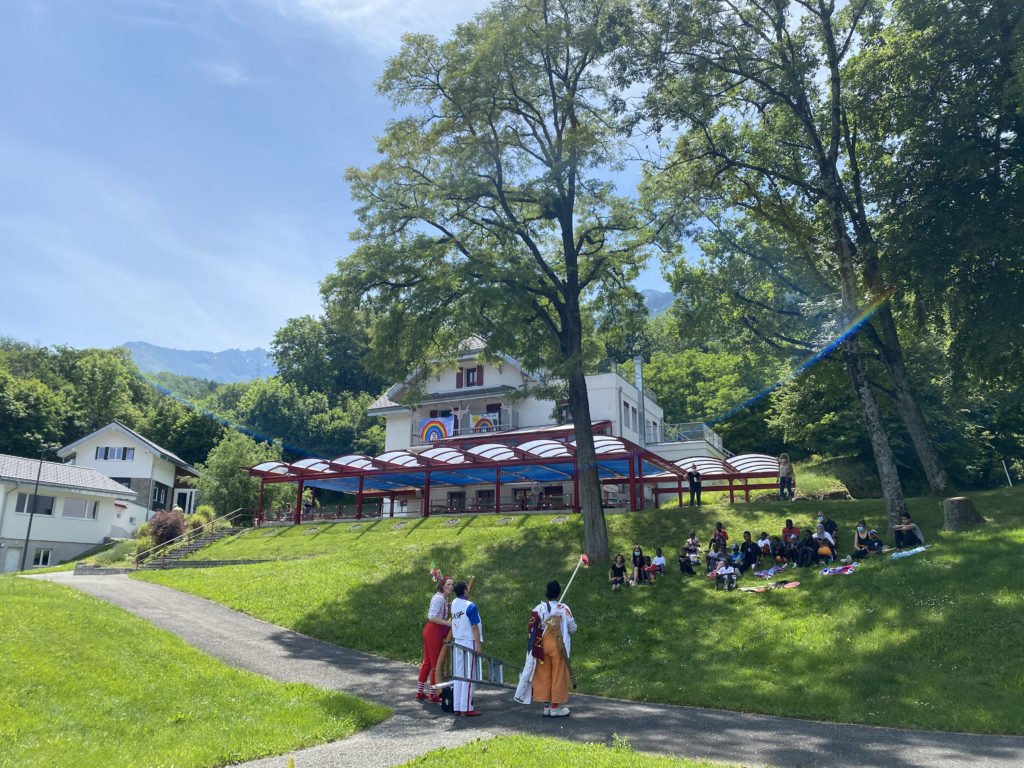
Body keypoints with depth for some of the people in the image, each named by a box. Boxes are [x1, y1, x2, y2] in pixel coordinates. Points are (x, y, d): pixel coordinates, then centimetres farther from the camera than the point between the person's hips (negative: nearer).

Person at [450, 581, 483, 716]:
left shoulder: (454, 603, 5)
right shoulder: (470, 606, -15)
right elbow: (474, 627, -13)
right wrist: (479, 645, -9)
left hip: (457, 643, 7)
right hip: (469, 643, -7)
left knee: (458, 676, 10)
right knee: (469, 677, -1)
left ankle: (457, 707, 15)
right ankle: (466, 708, 1)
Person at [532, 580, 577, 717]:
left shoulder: (538, 608, -5)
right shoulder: (564, 608, -10)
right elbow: (572, 628, -5)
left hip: (542, 645, 3)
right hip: (558, 646, -3)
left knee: (544, 676, 12)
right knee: (558, 675, 8)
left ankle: (546, 706, 18)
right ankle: (555, 707, 14)